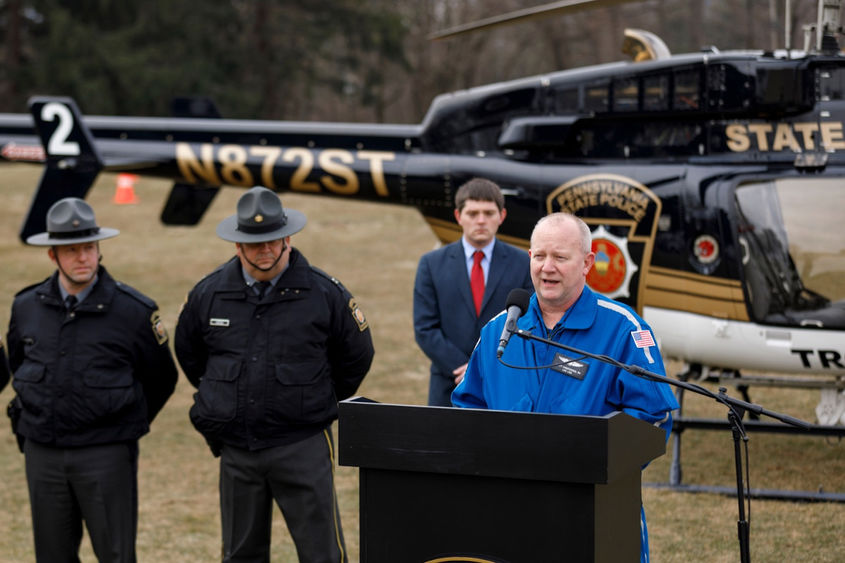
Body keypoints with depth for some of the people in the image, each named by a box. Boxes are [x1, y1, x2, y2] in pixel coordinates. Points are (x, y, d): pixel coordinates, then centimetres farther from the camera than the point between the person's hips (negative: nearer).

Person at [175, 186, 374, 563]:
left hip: (303, 446, -3)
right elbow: (188, 351, 20)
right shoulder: (209, 293, 2)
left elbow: (357, 356, 8)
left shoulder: (324, 293, -5)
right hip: (237, 449, 3)